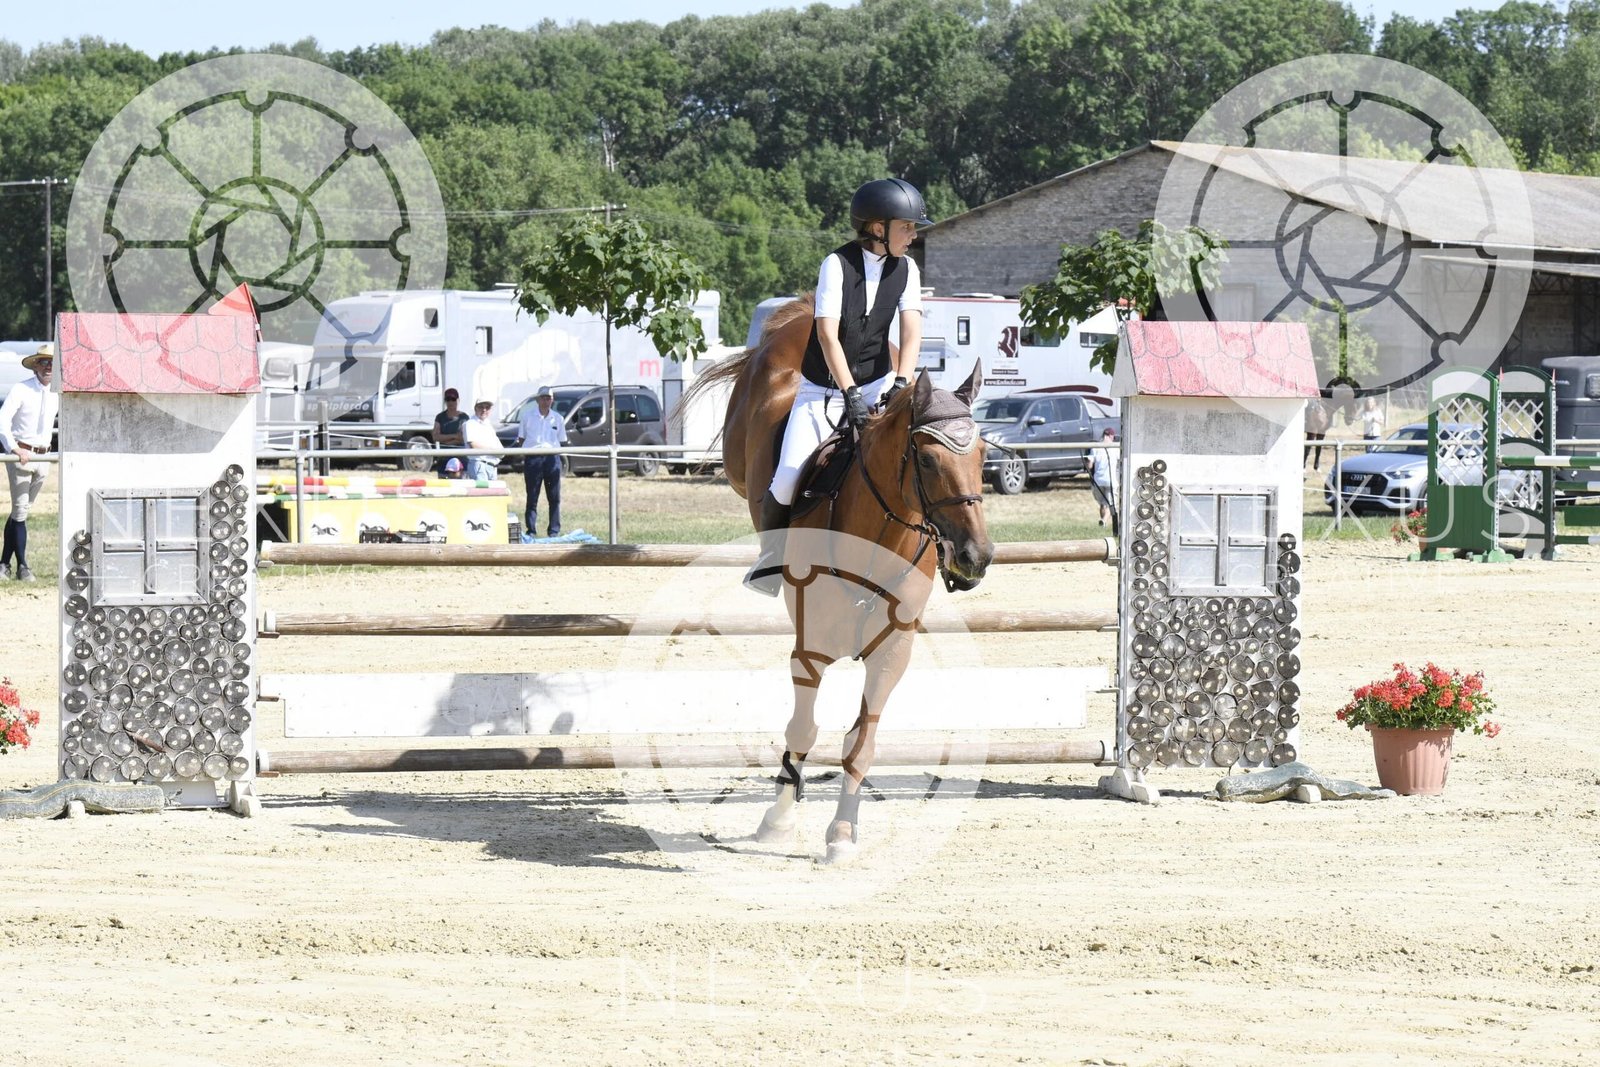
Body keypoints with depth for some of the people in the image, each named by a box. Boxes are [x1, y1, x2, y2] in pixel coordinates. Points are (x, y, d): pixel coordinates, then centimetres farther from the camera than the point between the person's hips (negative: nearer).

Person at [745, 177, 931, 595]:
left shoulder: (906, 270, -1)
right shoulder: (838, 264, -15)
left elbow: (911, 331, -12)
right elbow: (827, 333, -23)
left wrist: (901, 384, -29)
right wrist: (850, 394, -33)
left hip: (875, 384, 3)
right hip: (823, 388, -3)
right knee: (788, 482, -17)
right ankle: (771, 555, 9)